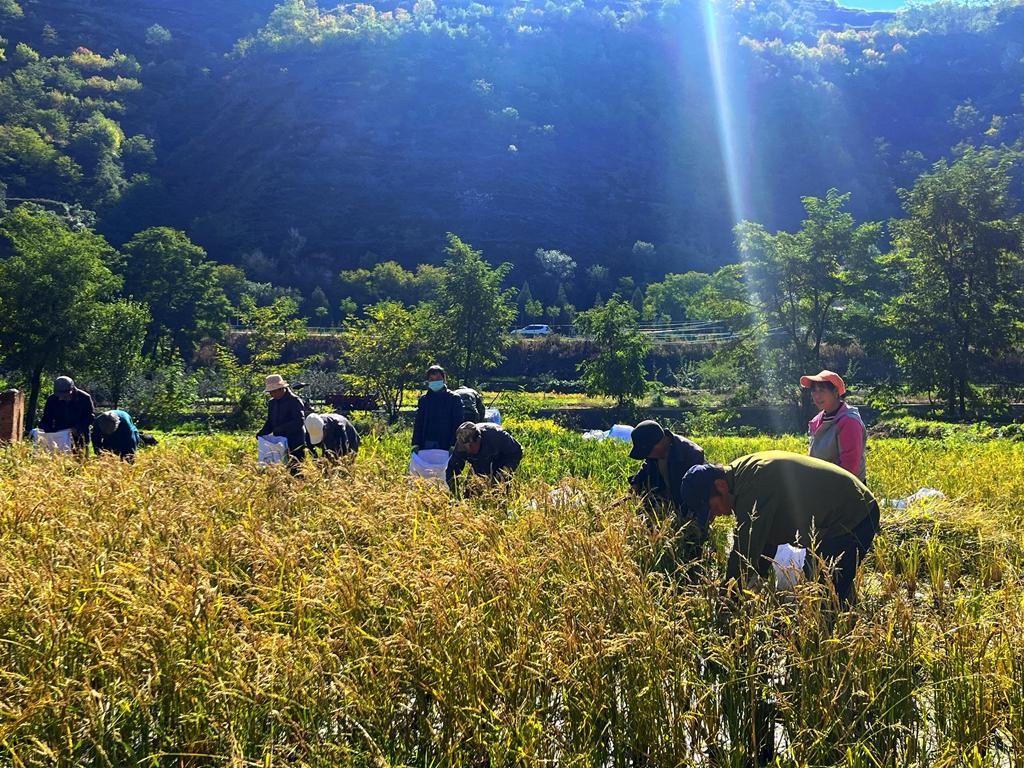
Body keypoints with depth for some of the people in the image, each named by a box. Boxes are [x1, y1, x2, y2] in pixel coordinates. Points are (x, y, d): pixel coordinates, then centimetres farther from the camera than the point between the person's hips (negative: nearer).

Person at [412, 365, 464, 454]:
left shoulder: (454, 398, 1)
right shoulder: (423, 399, 12)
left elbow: (458, 424, -3)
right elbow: (418, 423, 11)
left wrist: (454, 444, -13)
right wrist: (415, 443, 0)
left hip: (445, 445, -3)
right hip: (426, 445, 3)